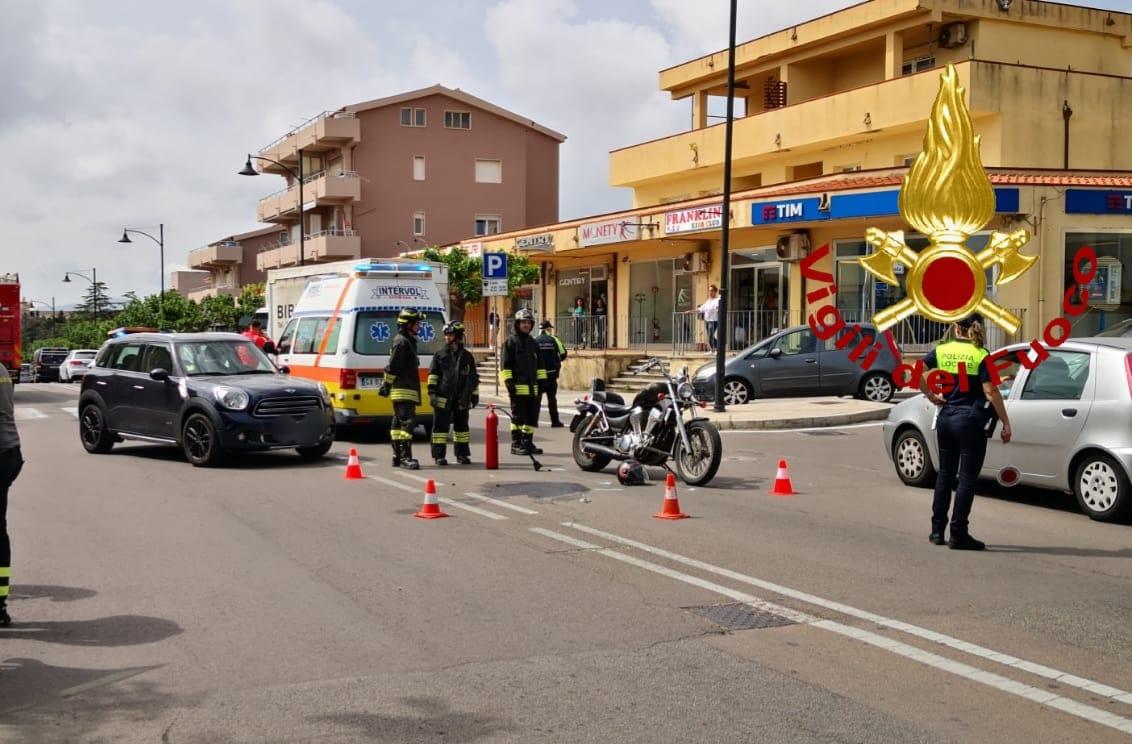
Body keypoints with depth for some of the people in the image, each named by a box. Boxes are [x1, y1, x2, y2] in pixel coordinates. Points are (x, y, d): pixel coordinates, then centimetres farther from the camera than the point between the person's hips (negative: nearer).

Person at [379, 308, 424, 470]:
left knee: (398, 423, 12)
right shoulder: (402, 342, -13)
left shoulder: (408, 341, 21)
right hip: (403, 390, -11)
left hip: (406, 390, 11)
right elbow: (392, 366, -17)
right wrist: (386, 385, -14)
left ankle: (397, 457, 17)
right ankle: (405, 457, -19)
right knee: (408, 421, -15)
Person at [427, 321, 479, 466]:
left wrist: (475, 395, 11)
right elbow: (432, 374, 5)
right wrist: (432, 392, -4)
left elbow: (474, 377, 13)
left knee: (461, 425, 9)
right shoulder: (440, 355, 6)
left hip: (461, 398, 2)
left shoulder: (467, 356, 9)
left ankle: (462, 454, 18)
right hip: (443, 397, -2)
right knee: (440, 425, -2)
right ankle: (439, 455, 4)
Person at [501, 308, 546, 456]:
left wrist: (541, 380, 15)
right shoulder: (511, 341, -2)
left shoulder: (532, 342, 19)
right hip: (518, 387, -7)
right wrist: (509, 382, -14)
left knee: (532, 416, 7)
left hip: (533, 387, 7)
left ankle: (528, 442, 15)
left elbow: (539, 364, 23)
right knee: (518, 416, -4)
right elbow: (506, 364, -7)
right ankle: (516, 444, 0)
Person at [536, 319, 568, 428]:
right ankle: (555, 421, 6)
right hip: (551, 373, 0)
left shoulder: (535, 341, -2)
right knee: (552, 398, 6)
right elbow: (563, 353, -1)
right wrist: (557, 361, 18)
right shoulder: (554, 340, -2)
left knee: (537, 398, 5)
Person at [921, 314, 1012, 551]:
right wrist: (1005, 423, -9)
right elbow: (990, 392, -14)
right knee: (967, 478, 2)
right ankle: (958, 534, 2)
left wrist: (930, 394, 5)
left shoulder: (942, 350, 2)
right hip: (970, 421, -4)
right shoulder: (981, 356, -9)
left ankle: (937, 530, 18)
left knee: (945, 473, 16)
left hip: (945, 417, 5)